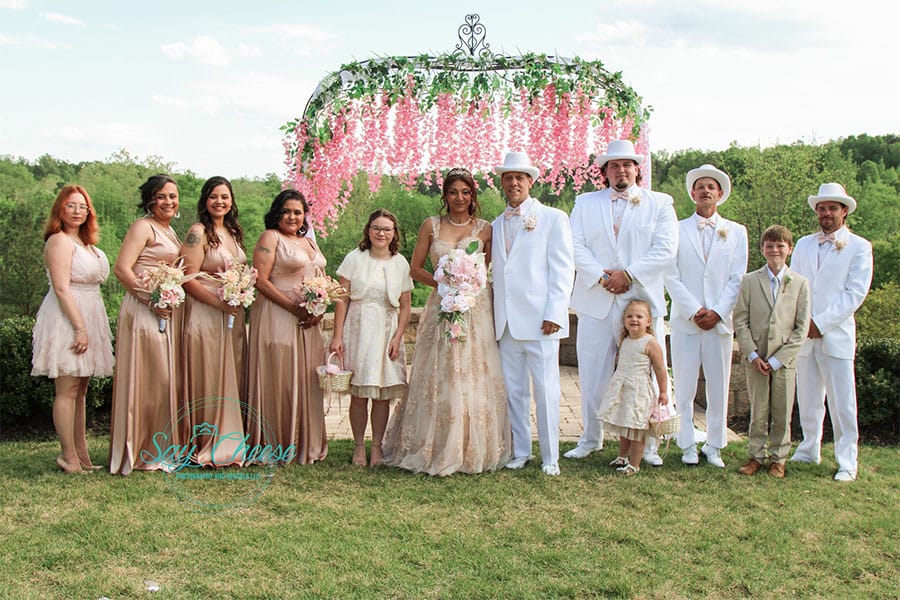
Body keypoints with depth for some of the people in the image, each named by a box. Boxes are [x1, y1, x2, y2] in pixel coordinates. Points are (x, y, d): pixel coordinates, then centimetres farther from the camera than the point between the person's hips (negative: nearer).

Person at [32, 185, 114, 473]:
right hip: (67, 319, -9)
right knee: (67, 390, -7)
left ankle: (82, 455, 15)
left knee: (80, 390, 10)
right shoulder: (59, 240, -10)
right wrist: (79, 328, -21)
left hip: (85, 318, 9)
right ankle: (69, 457, -3)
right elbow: (61, 288, -17)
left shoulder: (84, 242, 19)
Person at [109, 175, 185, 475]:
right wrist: (151, 299, -20)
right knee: (147, 378, -5)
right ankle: (143, 453, 3)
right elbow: (121, 269, -17)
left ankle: (163, 447, 21)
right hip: (144, 312, -9)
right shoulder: (143, 227, -8)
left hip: (169, 312, 9)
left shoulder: (169, 230, 17)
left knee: (167, 379, 12)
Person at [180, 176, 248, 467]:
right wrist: (220, 303, -20)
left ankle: (229, 444, 17)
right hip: (205, 315, -7)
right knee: (209, 381, -4)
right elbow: (189, 280, -13)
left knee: (231, 380, 9)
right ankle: (209, 448, 4)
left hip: (233, 316, 7)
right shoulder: (199, 232, -7)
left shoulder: (234, 232, 15)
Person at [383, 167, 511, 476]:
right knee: (437, 379, 1)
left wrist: (473, 284, -9)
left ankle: (474, 451, 11)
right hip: (442, 308, 1)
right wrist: (442, 282, -7)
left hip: (477, 310, 0)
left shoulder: (485, 229, 6)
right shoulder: (431, 226, 7)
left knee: (475, 378, 0)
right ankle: (436, 450, 9)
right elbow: (415, 268, 8)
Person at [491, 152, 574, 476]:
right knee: (514, 390, 8)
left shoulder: (553, 218, 3)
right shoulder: (497, 225, 18)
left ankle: (550, 458, 6)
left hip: (540, 320, -5)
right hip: (506, 322, 5)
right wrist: (493, 314, 8)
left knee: (545, 391, -3)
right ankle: (520, 452, 18)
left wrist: (554, 314, -11)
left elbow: (563, 269, -3)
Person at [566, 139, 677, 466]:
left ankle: (647, 445, 11)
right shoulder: (585, 203, 13)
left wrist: (628, 274, -12)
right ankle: (590, 439, 21)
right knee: (592, 376, 6)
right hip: (596, 302, 1)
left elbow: (665, 249, -3)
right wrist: (602, 276, -11)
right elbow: (576, 247, 2)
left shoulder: (660, 204, 8)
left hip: (642, 301, -1)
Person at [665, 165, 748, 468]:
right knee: (684, 388, 2)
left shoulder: (736, 232, 9)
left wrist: (717, 313, -9)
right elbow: (672, 277, 0)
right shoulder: (678, 230, 5)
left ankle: (714, 447, 15)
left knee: (719, 389, 4)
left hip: (720, 321, 1)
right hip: (685, 321, -1)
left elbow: (737, 279, 4)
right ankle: (688, 446, 12)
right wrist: (694, 311, -10)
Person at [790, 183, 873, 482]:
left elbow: (855, 293, -7)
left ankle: (847, 462, 3)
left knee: (842, 403, -4)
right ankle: (809, 451, 23)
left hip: (836, 335, -4)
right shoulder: (804, 244, 15)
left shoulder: (859, 247, 1)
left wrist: (821, 322, -12)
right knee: (808, 399, 10)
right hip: (803, 334, 4)